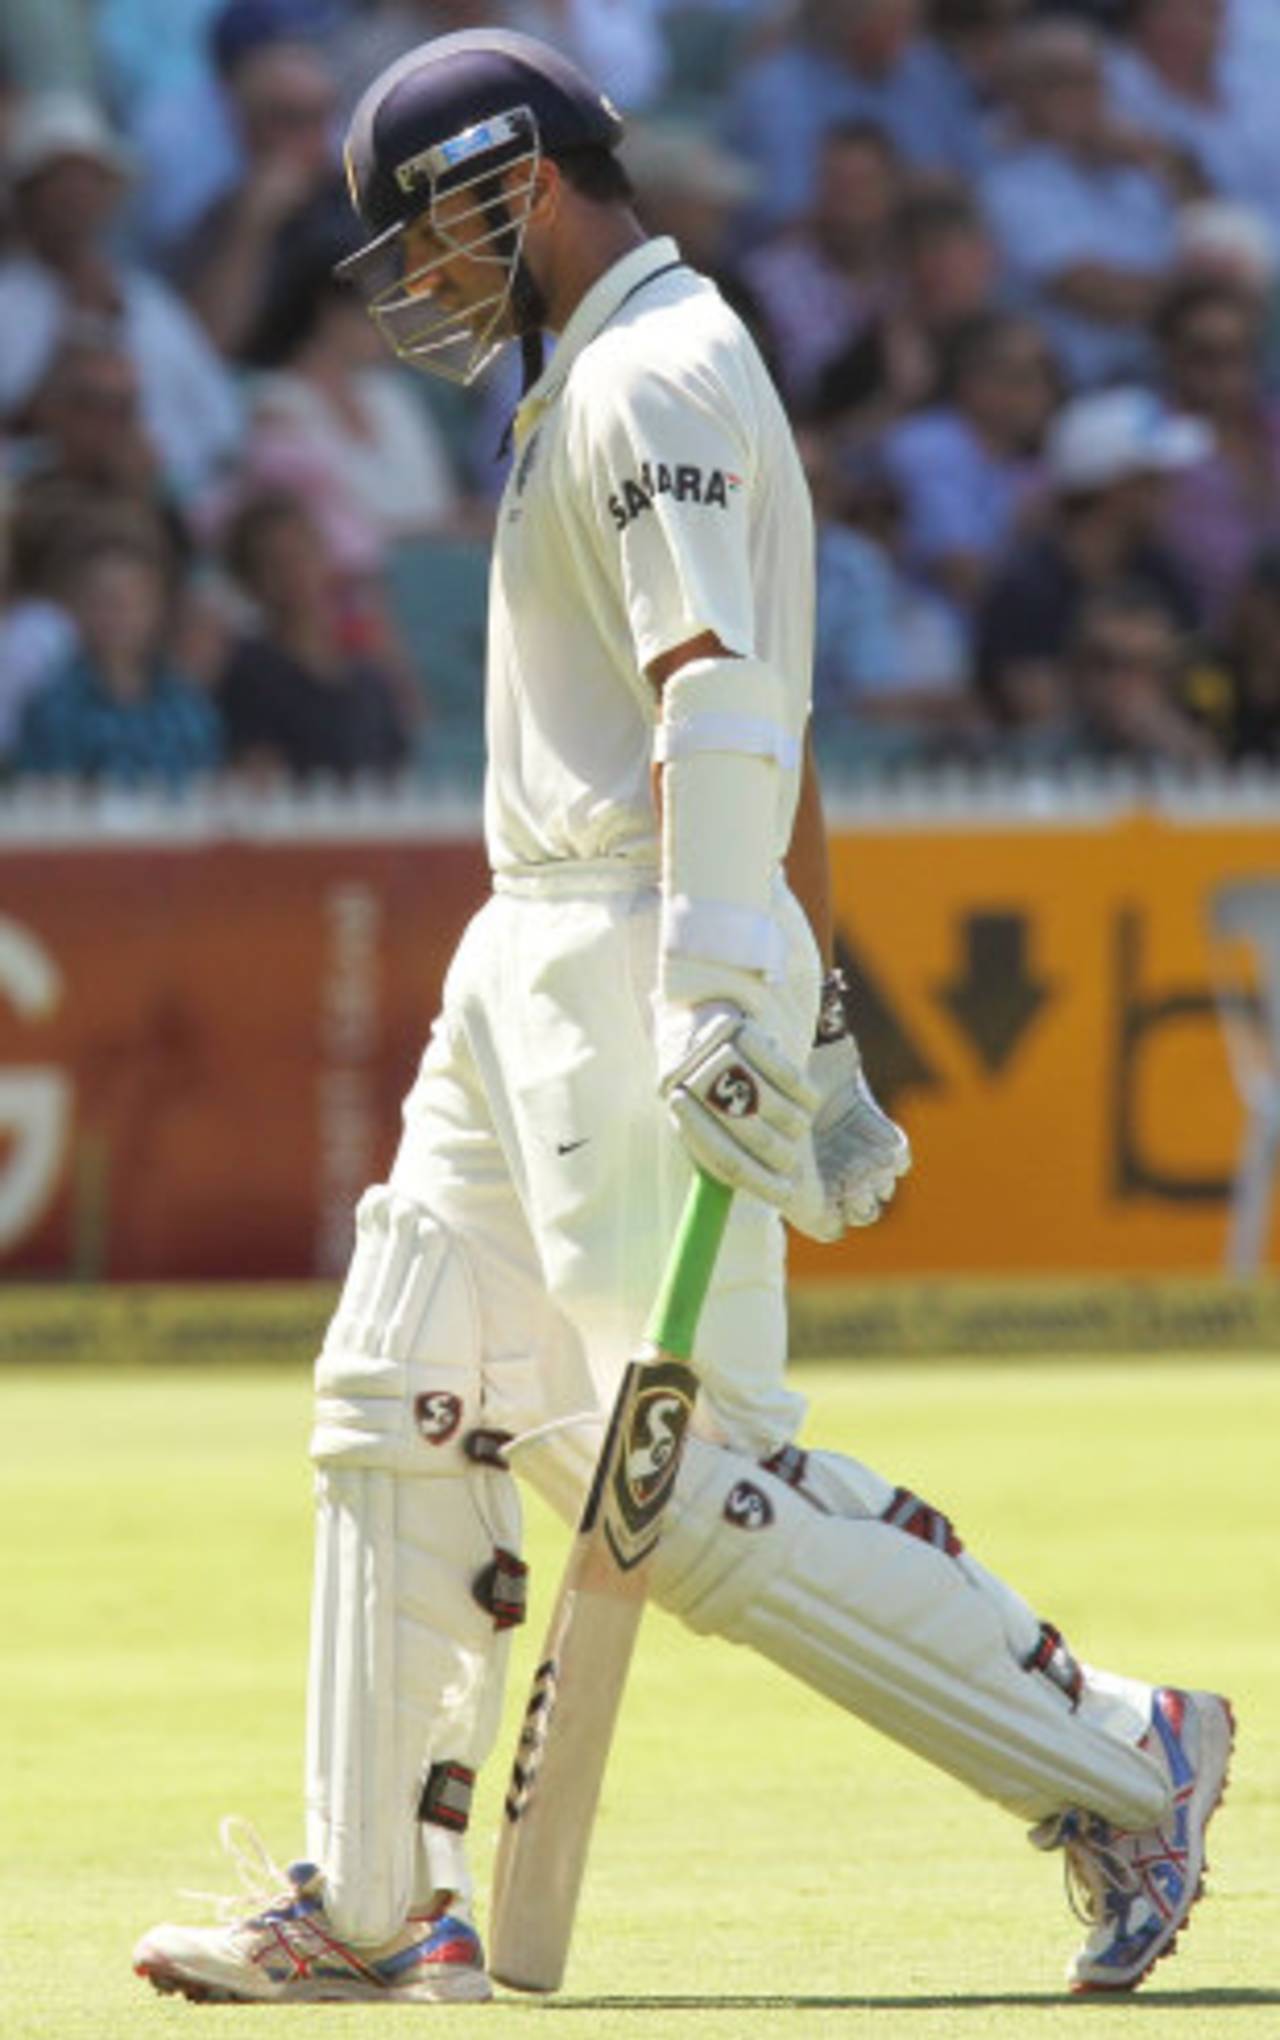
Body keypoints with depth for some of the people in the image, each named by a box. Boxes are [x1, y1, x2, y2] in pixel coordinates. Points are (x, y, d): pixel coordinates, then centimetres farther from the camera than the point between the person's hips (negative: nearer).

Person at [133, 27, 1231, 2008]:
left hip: (637, 965, -11)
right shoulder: (607, 383, 22)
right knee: (399, 1412, 8)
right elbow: (765, 729, 25)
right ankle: (376, 1912, 12)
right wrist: (823, 1033, 27)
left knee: (682, 1472, -13)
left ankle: (1114, 1763, -8)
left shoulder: (653, 378, -11)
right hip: (531, 964, 11)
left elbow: (716, 695, -23)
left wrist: (721, 1002, -32)